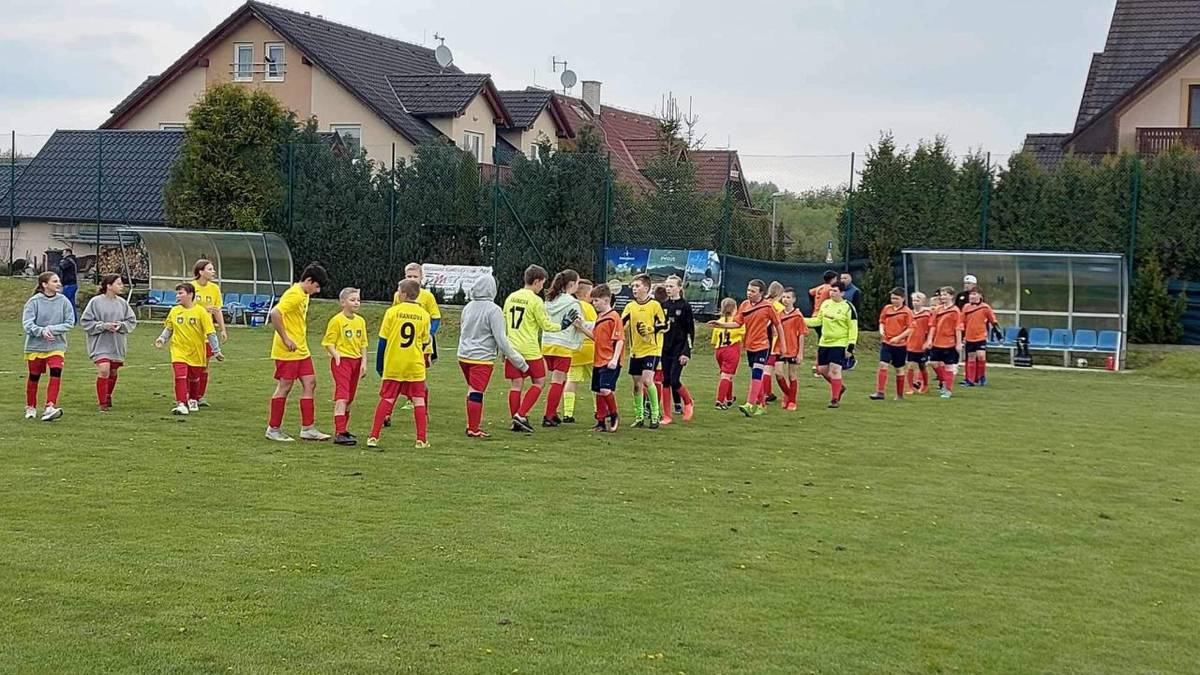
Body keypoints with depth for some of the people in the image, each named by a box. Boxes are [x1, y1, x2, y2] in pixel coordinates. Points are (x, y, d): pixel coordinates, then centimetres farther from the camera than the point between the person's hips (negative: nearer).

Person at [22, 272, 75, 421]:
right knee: (34, 376, 10)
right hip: (35, 346, -1)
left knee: (56, 373, -18)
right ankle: (30, 407, 29)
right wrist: (41, 331, -30)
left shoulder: (63, 301, -4)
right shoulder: (34, 301, -9)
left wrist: (51, 329, -17)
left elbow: (69, 322, -5)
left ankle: (49, 407, -20)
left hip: (57, 345, 1)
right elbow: (27, 323, -13)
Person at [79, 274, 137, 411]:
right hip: (101, 343, -4)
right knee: (103, 370, -16)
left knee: (113, 372, 13)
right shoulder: (95, 301, -8)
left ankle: (108, 397, 34)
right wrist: (103, 326, -16)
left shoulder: (122, 303, 3)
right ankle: (102, 403, -7)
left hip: (117, 344, 4)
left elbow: (132, 321, 9)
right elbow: (85, 321, -5)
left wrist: (121, 325, -11)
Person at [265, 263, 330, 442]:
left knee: (310, 383, 6)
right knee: (285, 387, -1)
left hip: (301, 350, 9)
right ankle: (273, 430, 9)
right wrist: (285, 339, -24)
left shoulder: (304, 295, 12)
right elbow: (274, 314, -29)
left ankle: (307, 429, 10)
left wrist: (301, 340, 16)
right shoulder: (294, 295, -18)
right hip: (287, 352, -9)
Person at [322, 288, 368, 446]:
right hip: (341, 361, -7)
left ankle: (344, 430, 24)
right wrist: (336, 355, -23)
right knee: (342, 397, -14)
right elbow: (328, 342, -8)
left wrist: (364, 363, 7)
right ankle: (339, 434, -19)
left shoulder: (360, 321, 10)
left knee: (349, 398, 13)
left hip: (356, 361, 7)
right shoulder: (337, 320, -9)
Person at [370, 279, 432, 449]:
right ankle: (421, 439, 3)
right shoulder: (424, 315, 2)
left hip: (393, 365, 0)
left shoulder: (392, 312, -4)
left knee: (386, 399, 5)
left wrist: (379, 364, 6)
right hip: (415, 365, 1)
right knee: (418, 400, 6)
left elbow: (383, 340, -3)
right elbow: (424, 342, 9)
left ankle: (373, 437, 2)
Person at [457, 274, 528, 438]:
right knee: (476, 393, -3)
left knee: (473, 391, 17)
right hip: (482, 358, -6)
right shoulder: (493, 310, -13)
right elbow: (501, 340, -15)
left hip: (464, 356, 7)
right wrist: (519, 361, -9)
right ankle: (473, 429, 0)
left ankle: (472, 425, 19)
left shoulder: (468, 307, 7)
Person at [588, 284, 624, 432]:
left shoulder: (613, 316, -11)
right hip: (598, 361, 9)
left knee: (606, 390, -18)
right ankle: (601, 422, 17)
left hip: (610, 363, -9)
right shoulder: (599, 317, 16)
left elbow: (620, 340, -14)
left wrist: (615, 359, -21)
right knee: (598, 392, 10)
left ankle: (614, 416, 1)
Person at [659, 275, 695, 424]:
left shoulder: (685, 306, -6)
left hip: (679, 350, -5)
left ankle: (688, 403, 19)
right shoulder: (663, 306, 7)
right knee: (665, 382, 3)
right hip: (665, 349, 5)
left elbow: (690, 331, -7)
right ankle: (666, 416, 7)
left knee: (675, 381, -9)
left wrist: (686, 352, -13)